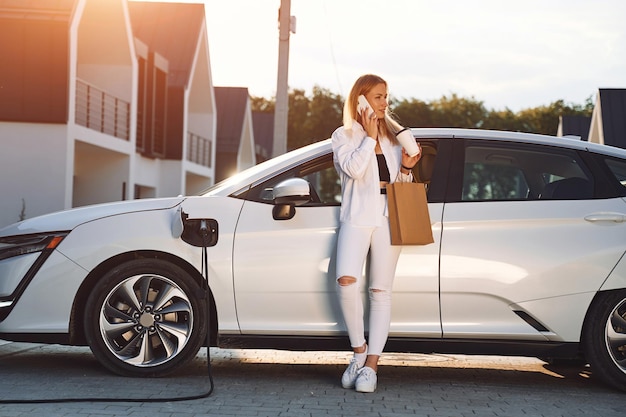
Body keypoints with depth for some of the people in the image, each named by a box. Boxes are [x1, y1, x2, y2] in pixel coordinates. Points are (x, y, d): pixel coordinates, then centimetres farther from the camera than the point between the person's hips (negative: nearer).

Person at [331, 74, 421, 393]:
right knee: (347, 280, -23)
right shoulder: (344, 135, 9)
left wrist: (406, 167, 2)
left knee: (381, 291, -1)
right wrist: (369, 136, -4)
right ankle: (359, 350, -6)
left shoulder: (394, 135, 20)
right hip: (357, 215, -3)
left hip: (389, 216, 3)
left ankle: (371, 364, 0)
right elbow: (353, 168, -10)